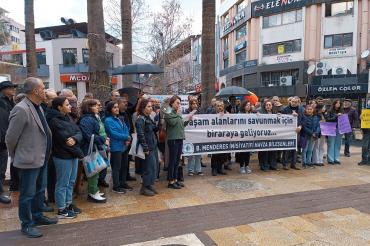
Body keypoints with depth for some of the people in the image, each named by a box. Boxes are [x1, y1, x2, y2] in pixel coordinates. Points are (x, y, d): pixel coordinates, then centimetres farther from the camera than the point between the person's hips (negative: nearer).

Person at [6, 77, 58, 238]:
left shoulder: (38, 107, 8)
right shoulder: (21, 109, -20)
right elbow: (10, 137, -15)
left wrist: (45, 154, 14)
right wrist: (15, 156, -1)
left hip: (42, 158, 9)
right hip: (29, 160, -9)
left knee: (40, 190, 21)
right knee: (28, 194, 7)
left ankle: (37, 216, 38)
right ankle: (27, 225, 23)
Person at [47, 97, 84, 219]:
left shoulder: (67, 118, 11)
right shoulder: (54, 121, -15)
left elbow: (79, 132, 3)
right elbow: (65, 139, -19)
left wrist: (75, 139, -20)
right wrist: (78, 152, -10)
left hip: (72, 155, 8)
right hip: (62, 156, -8)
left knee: (71, 181, 17)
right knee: (63, 183, 2)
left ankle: (68, 204, 31)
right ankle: (61, 210, 14)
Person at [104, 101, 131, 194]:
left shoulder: (119, 119, 13)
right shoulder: (108, 120, -12)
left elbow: (126, 129, 11)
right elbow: (114, 134, -19)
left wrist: (127, 140, -7)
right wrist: (126, 137, -11)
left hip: (124, 146, 8)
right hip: (116, 147, -8)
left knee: (124, 165, 15)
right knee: (116, 167, 0)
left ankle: (123, 183, 29)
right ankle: (116, 186, 11)